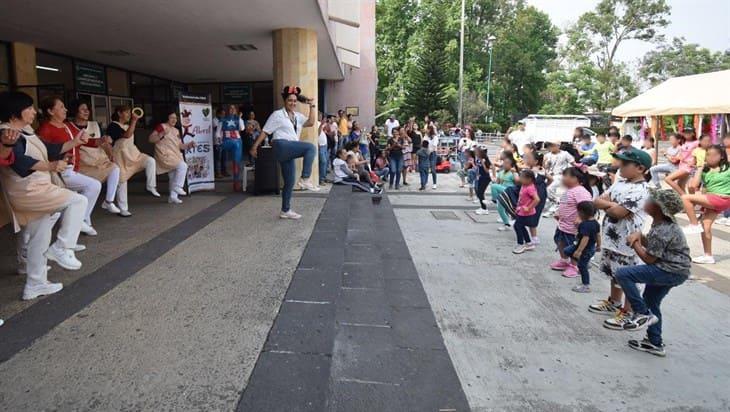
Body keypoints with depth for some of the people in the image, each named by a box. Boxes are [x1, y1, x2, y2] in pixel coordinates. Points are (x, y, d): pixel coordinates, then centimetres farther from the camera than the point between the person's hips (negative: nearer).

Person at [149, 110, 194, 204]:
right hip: (165, 155, -8)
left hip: (174, 156, 8)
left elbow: (180, 145, 15)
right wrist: (162, 134, -24)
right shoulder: (161, 126, -5)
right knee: (183, 166, -23)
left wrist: (189, 145, -3)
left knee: (174, 177, 9)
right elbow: (151, 139, -12)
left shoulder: (176, 131, 17)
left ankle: (173, 196, 17)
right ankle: (177, 187, -13)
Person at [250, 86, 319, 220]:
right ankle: (305, 179, -28)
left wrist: (312, 106, 5)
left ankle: (285, 211, 19)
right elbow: (265, 131, 3)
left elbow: (311, 122, 5)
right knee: (311, 147, -25)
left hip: (290, 152, 7)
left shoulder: (298, 116, 20)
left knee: (290, 182, 10)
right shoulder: (278, 114, 4)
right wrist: (255, 146, 1)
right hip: (282, 146, -7)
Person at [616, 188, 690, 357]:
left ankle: (643, 314, -7)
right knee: (651, 302, 21)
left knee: (622, 274, -20)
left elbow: (649, 259, -20)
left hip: (671, 271, -11)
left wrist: (634, 243, -8)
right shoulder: (663, 224, 7)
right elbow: (651, 245, 16)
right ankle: (655, 343, 32)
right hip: (674, 270, 11)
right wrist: (639, 235, -3)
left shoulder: (662, 231, -24)